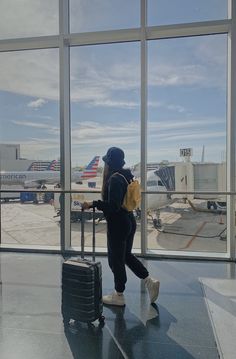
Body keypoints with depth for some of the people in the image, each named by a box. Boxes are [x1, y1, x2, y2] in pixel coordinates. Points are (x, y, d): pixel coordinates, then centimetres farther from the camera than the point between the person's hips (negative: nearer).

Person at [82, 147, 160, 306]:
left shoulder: (115, 179, -21)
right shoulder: (127, 175, 7)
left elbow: (113, 206, -26)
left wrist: (93, 204, -21)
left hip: (117, 225, -9)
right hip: (129, 221, 9)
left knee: (116, 259, 8)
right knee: (126, 255, 24)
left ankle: (119, 296, 26)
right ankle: (150, 281, 23)